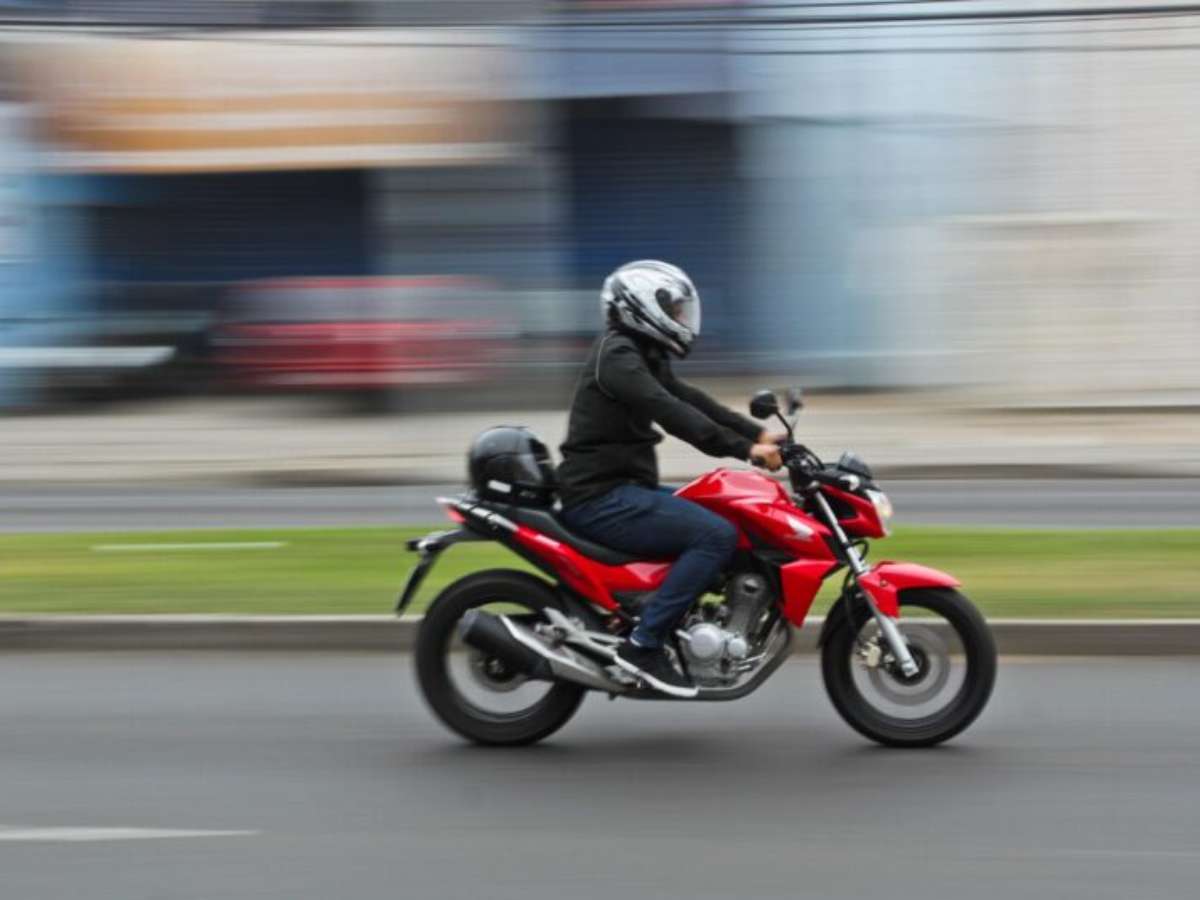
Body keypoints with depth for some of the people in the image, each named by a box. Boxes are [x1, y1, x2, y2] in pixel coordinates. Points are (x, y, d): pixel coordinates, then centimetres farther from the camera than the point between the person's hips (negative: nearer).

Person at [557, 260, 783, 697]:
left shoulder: (643, 355, 17)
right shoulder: (617, 356, -15)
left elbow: (690, 399, 15)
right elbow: (671, 413, -26)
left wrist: (758, 434, 4)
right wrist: (744, 449, -29)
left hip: (622, 489, 11)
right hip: (603, 500, -11)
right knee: (717, 535, -22)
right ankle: (643, 644, -20)